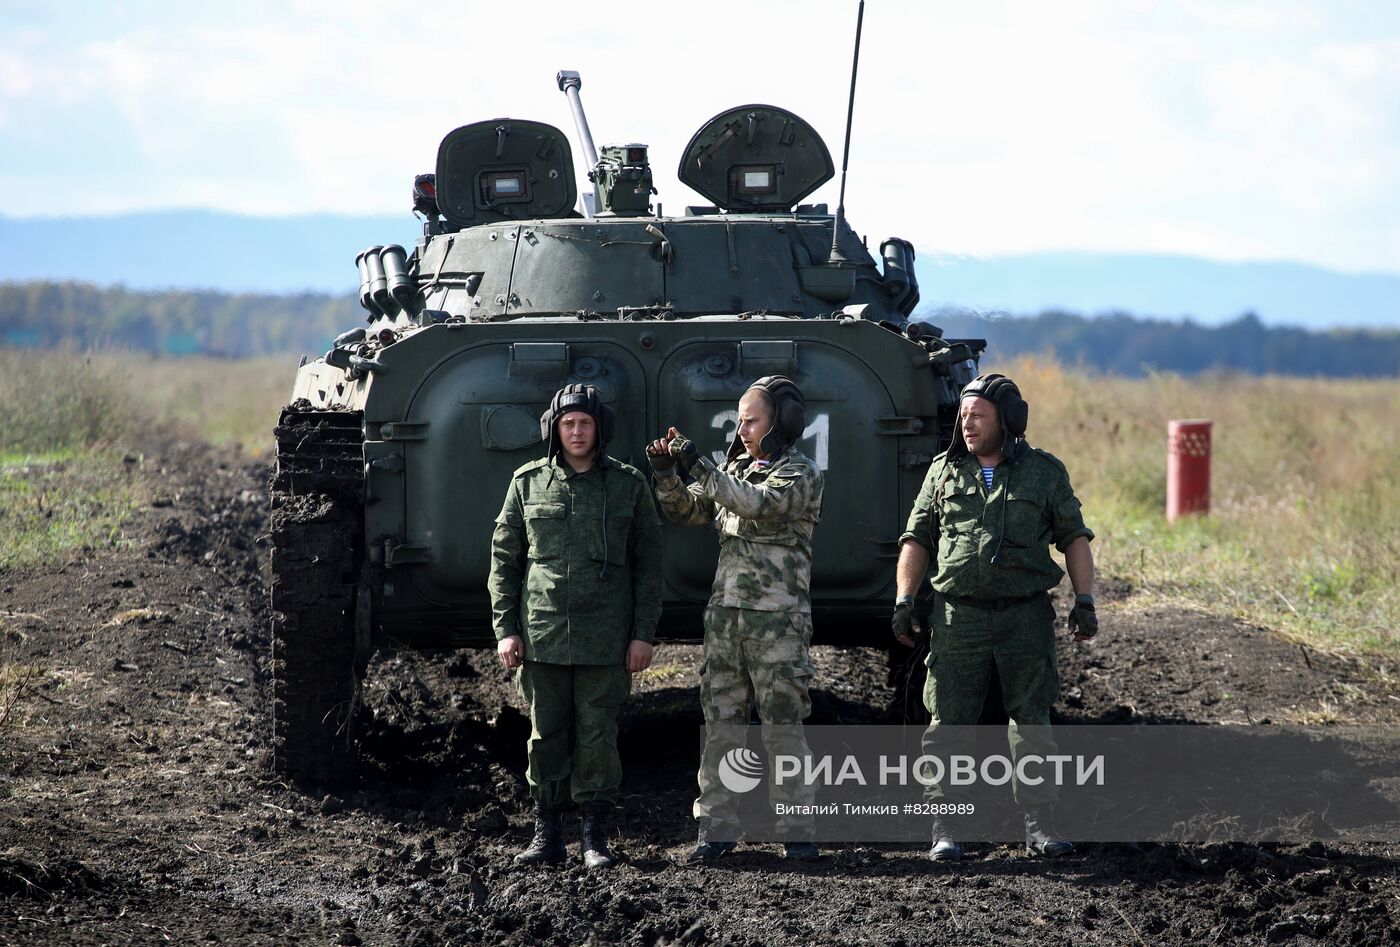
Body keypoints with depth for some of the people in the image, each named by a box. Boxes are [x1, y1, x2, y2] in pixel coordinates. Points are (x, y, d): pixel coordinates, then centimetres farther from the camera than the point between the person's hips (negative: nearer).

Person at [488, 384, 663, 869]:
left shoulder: (628, 484, 4)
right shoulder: (528, 483, 6)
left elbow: (648, 564, 4)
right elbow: (504, 559, 8)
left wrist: (643, 635, -2)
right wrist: (505, 630, 0)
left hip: (604, 639, -1)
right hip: (542, 635, 1)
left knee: (597, 735, 0)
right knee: (546, 737, 4)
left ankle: (595, 837, 7)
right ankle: (547, 834, 11)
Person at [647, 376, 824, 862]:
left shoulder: (800, 474, -5)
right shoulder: (734, 470, 15)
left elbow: (757, 503, -23)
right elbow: (685, 510, 15)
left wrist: (699, 465, -24)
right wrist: (665, 473, -3)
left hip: (778, 619, -6)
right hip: (726, 613, 6)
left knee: (783, 725, -4)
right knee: (721, 723, 3)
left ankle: (798, 833, 1)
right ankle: (716, 829, 6)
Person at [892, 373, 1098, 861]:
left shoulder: (1045, 472, 5)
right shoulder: (944, 471, 9)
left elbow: (1074, 537, 7)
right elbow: (917, 539, 11)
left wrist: (1085, 599, -3)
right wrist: (903, 600, 1)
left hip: (1027, 615, 0)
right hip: (959, 614, 0)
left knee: (1033, 722, 4)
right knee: (948, 723, -3)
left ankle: (1039, 825, 10)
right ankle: (945, 830, 2)